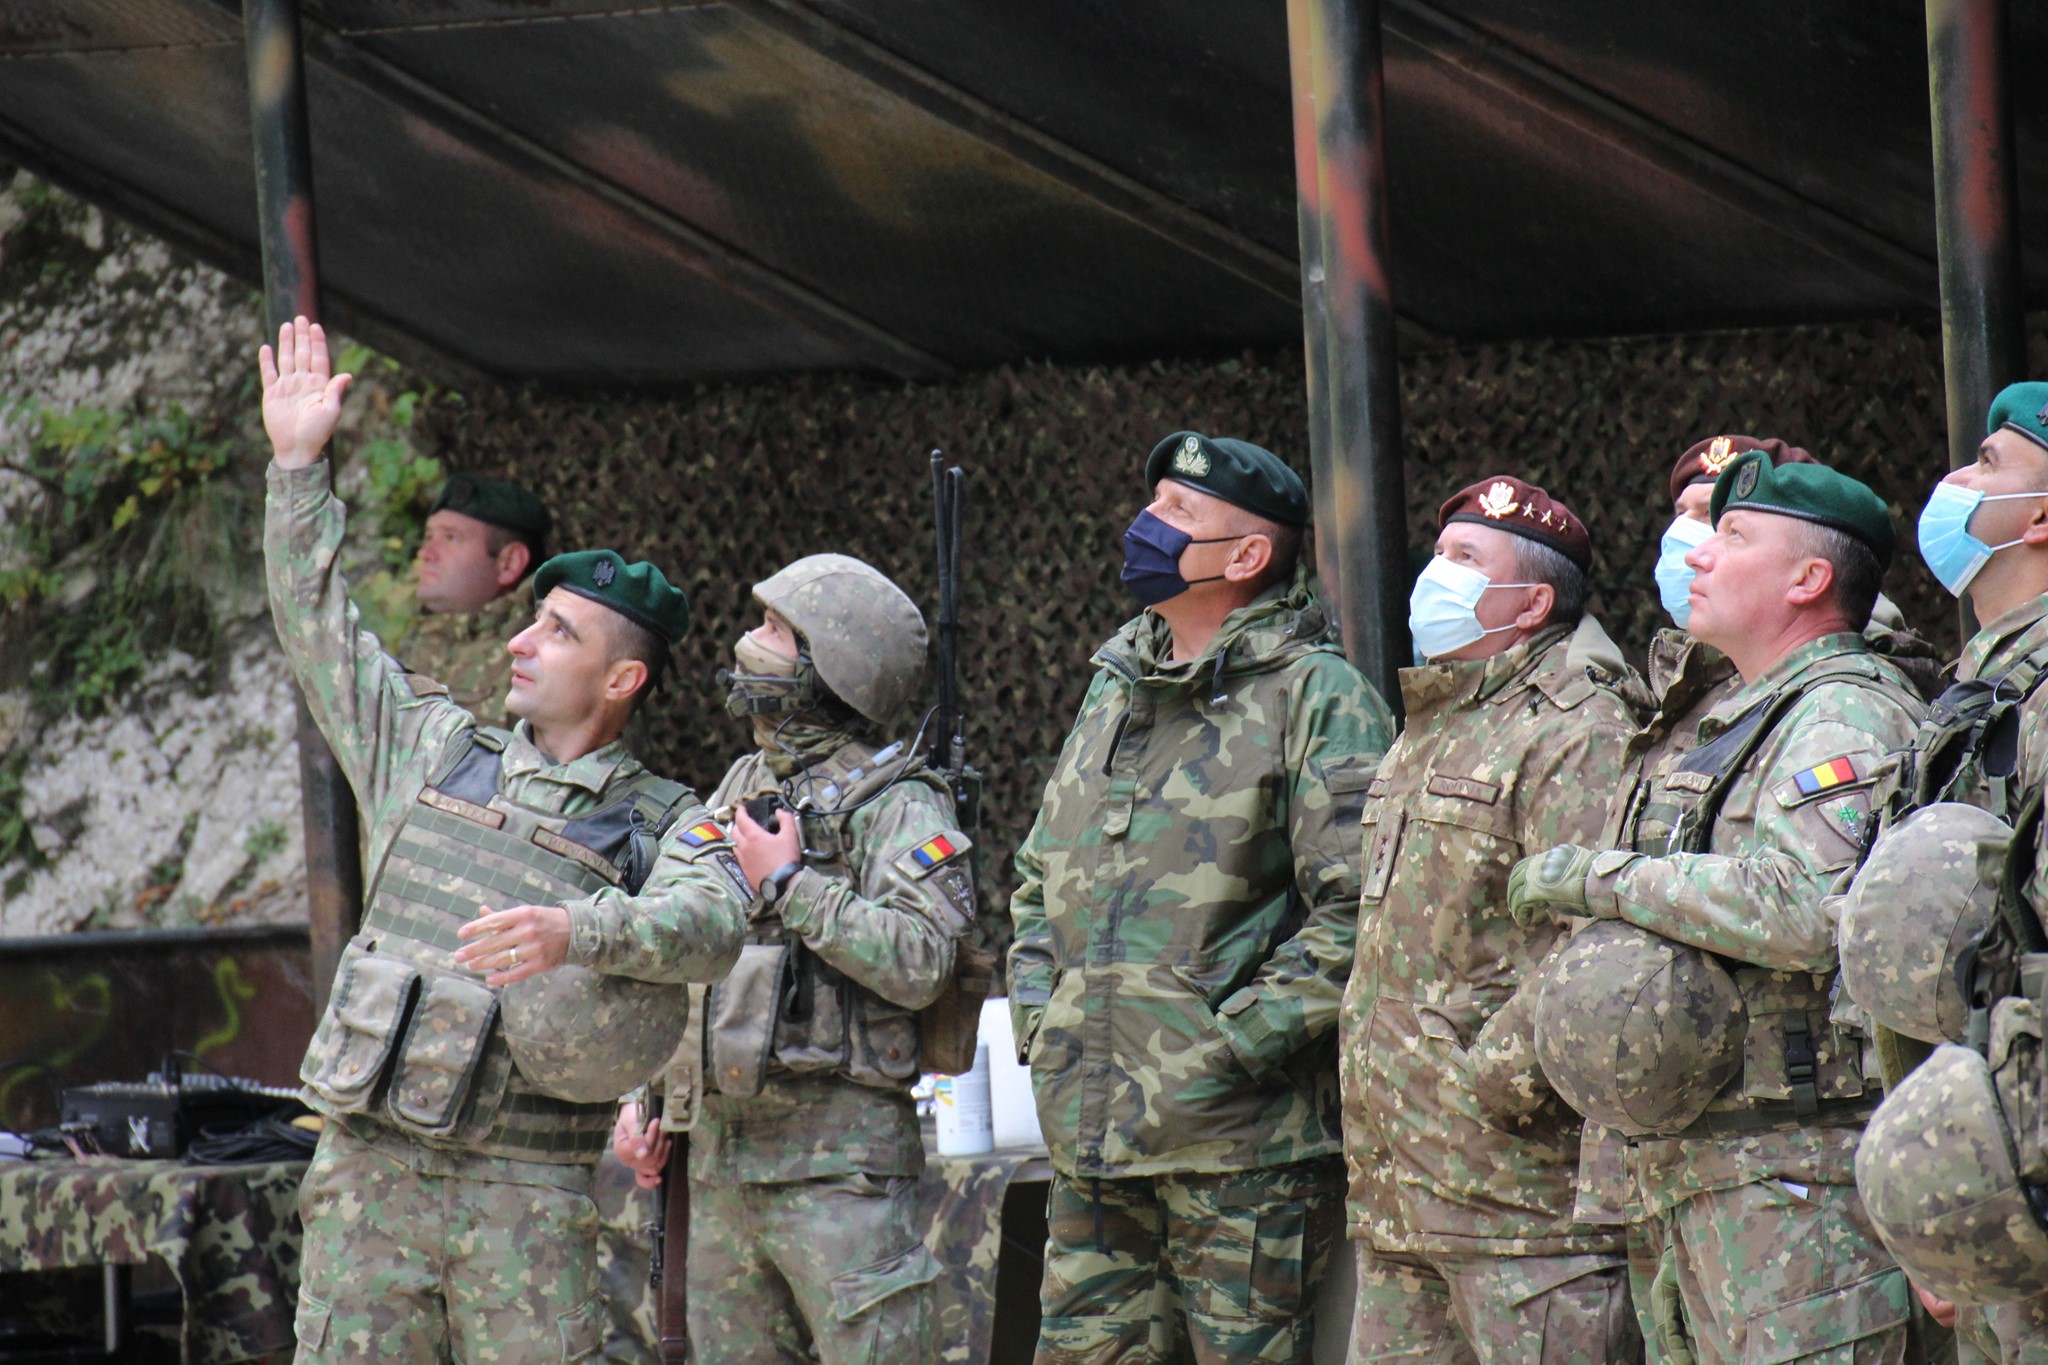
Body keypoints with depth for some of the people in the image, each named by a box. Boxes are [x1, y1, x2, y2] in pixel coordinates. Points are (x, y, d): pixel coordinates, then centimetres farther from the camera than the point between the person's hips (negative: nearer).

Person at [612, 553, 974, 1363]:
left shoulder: (897, 803, -6)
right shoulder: (742, 788, 18)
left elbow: (919, 962, -22)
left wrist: (790, 886, -16)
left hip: (836, 1152, -8)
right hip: (719, 1149, 8)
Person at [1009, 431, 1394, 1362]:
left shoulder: (1317, 700, -6)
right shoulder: (1113, 693, 17)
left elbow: (1357, 912, -14)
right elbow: (1040, 879, 27)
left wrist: (1230, 1048, -16)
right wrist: (1039, 1026, 11)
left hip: (1240, 1141, -7)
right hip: (1091, 1141, 7)